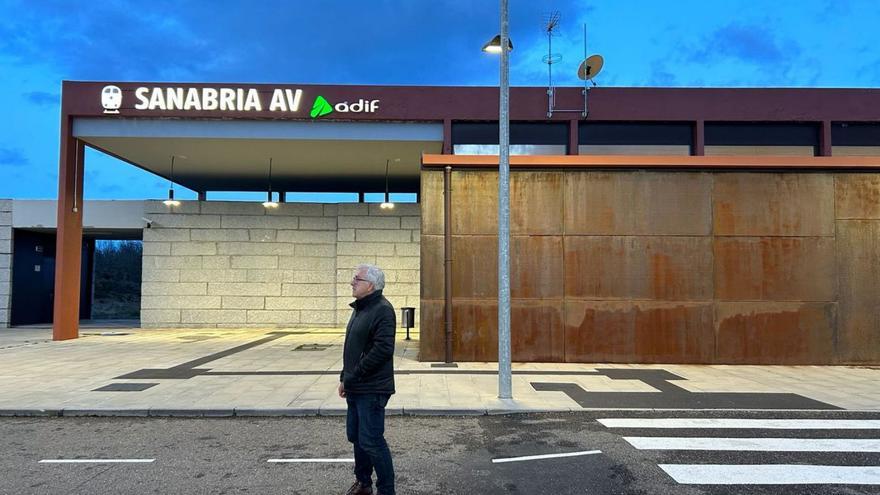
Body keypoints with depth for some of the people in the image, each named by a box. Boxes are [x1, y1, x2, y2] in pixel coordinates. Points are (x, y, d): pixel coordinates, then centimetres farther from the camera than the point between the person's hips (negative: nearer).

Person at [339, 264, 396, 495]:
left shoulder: (382, 310, -17)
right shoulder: (359, 308, 14)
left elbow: (382, 349, -25)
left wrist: (353, 376, -19)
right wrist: (344, 377, 13)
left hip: (372, 389, -10)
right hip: (356, 388, 10)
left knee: (371, 441, -4)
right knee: (355, 435, 19)